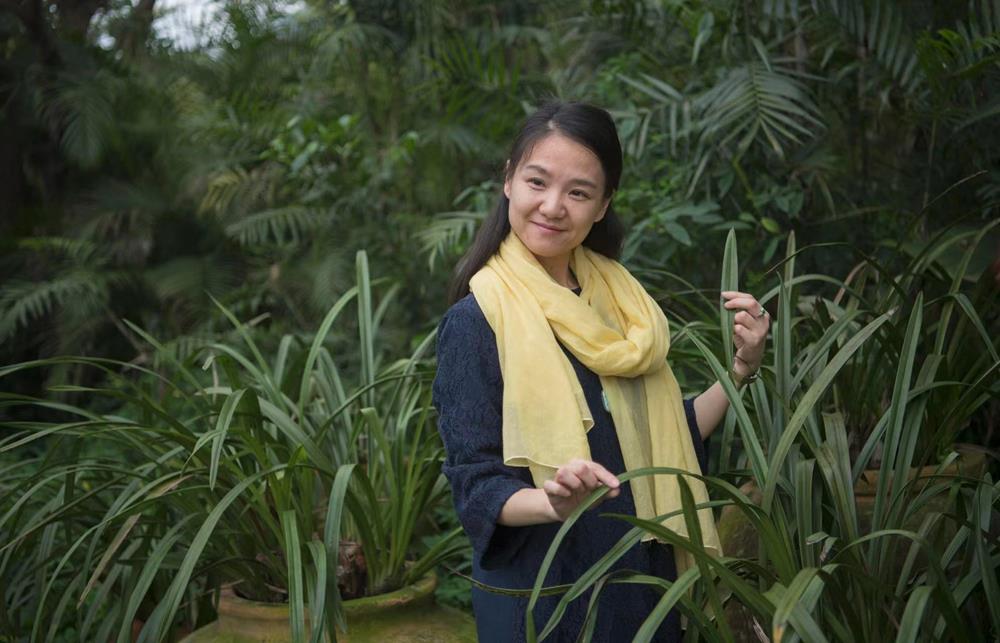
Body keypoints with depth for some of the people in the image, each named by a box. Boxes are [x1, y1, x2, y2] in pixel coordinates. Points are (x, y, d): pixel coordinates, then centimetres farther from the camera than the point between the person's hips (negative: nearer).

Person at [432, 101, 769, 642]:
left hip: (645, 577, 6)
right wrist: (553, 502, -33)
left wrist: (739, 370, -4)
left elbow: (664, 440, 8)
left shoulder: (621, 302, 3)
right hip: (541, 596, -5)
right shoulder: (475, 320, -14)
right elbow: (475, 486, -15)